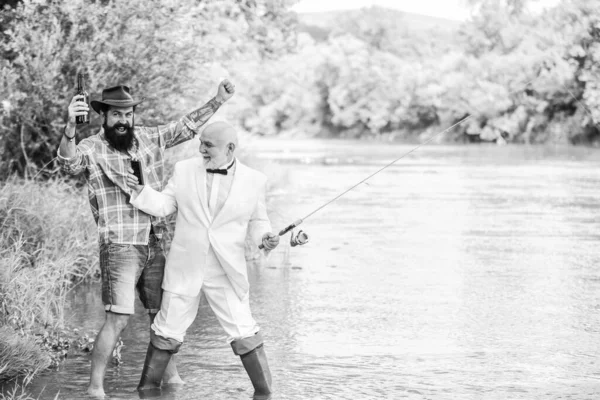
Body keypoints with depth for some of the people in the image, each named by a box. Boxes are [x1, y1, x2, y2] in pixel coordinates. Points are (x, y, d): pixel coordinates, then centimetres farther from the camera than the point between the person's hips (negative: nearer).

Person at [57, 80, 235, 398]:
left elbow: (186, 126, 18)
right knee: (118, 318, -14)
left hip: (153, 244, 6)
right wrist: (70, 127, -45)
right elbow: (69, 163, -28)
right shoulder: (92, 149, -8)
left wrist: (218, 101, 11)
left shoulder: (149, 138, 8)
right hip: (119, 247, -6)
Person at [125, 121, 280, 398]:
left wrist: (265, 238, -13)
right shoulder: (185, 170, 0)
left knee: (244, 333, -4)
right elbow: (164, 205, 4)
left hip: (226, 274, -1)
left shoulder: (254, 181, -3)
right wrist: (140, 191, -12)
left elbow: (257, 222, 6)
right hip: (184, 269, 1)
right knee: (167, 332, 10)